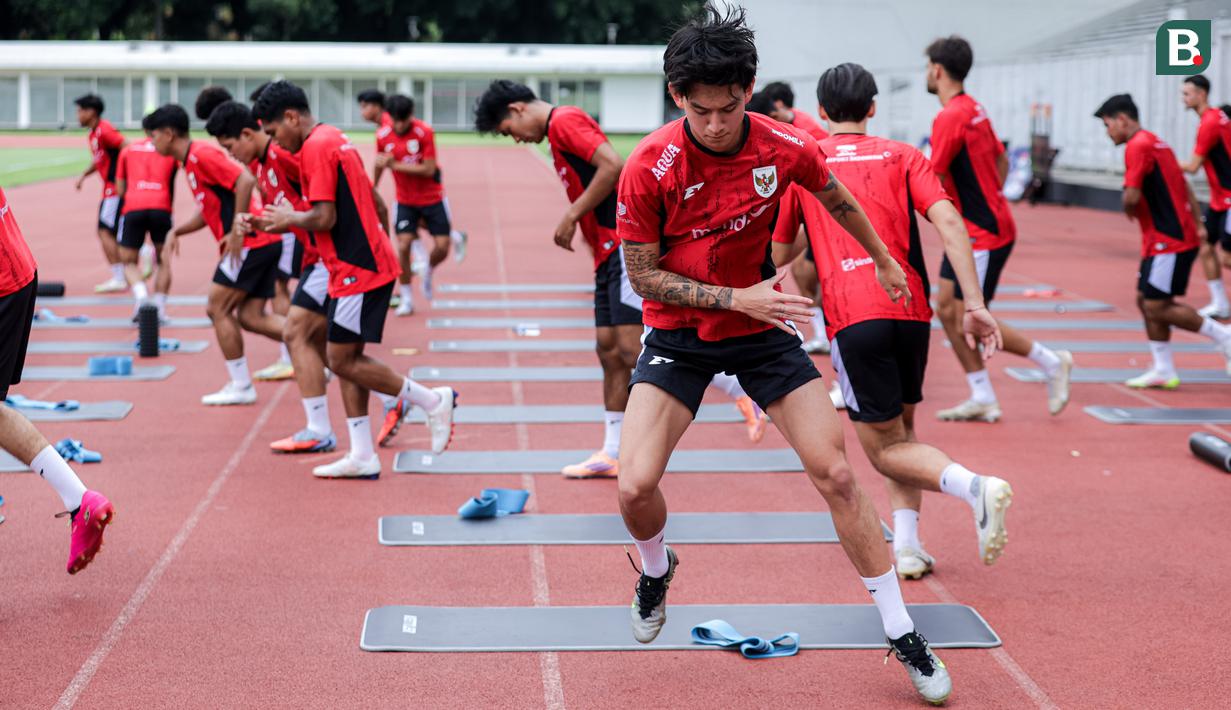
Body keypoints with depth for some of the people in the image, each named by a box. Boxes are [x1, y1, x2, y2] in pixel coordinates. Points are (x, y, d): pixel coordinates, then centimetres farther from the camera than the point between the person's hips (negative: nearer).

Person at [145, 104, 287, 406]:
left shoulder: (201, 155, -11)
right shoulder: (191, 162, 19)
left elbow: (246, 180, -22)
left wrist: (236, 231, -22)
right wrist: (177, 231, 12)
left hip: (251, 242, -9)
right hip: (264, 242, 9)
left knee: (218, 308, -2)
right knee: (251, 317, 6)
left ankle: (241, 387, 4)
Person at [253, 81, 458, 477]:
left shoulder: (315, 148, -13)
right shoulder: (335, 140, 17)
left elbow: (324, 218, -20)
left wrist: (290, 218, 0)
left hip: (357, 270, -10)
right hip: (371, 262, 10)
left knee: (342, 360, -4)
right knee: (347, 358, 10)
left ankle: (433, 401, 1)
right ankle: (362, 456, 10)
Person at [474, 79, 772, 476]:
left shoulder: (564, 121, -7)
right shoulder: (559, 134, 23)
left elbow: (612, 165, -19)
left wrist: (571, 216, -13)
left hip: (628, 247, -10)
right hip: (610, 254, 10)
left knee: (633, 347, -15)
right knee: (610, 350, 8)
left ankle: (740, 391, -9)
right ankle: (612, 455, 12)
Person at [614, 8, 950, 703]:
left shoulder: (785, 148, -14)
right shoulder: (650, 167, -21)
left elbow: (837, 198, 10)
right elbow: (643, 275, -13)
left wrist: (884, 260, 24)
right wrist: (737, 297, -22)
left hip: (763, 330, 1)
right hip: (679, 334, -1)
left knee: (837, 474, -5)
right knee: (636, 486, -14)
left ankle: (901, 632, 9)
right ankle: (657, 569, 24)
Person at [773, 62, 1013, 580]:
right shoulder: (902, 156, 14)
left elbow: (778, 255, 19)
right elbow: (948, 221, -2)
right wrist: (975, 305, -5)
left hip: (853, 318, -3)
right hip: (911, 310, 3)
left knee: (886, 449, 3)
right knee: (901, 428, 24)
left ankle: (975, 486, -24)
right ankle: (906, 544, 12)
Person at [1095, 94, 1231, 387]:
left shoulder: (1138, 146, -14)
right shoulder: (1156, 143, 17)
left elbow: (1131, 196, -22)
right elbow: (1184, 187, 19)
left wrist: (1129, 210, 1)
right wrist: (1198, 223, 16)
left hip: (1169, 241, -10)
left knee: (1157, 306, -8)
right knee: (1146, 301, 11)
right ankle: (1164, 371, 14)